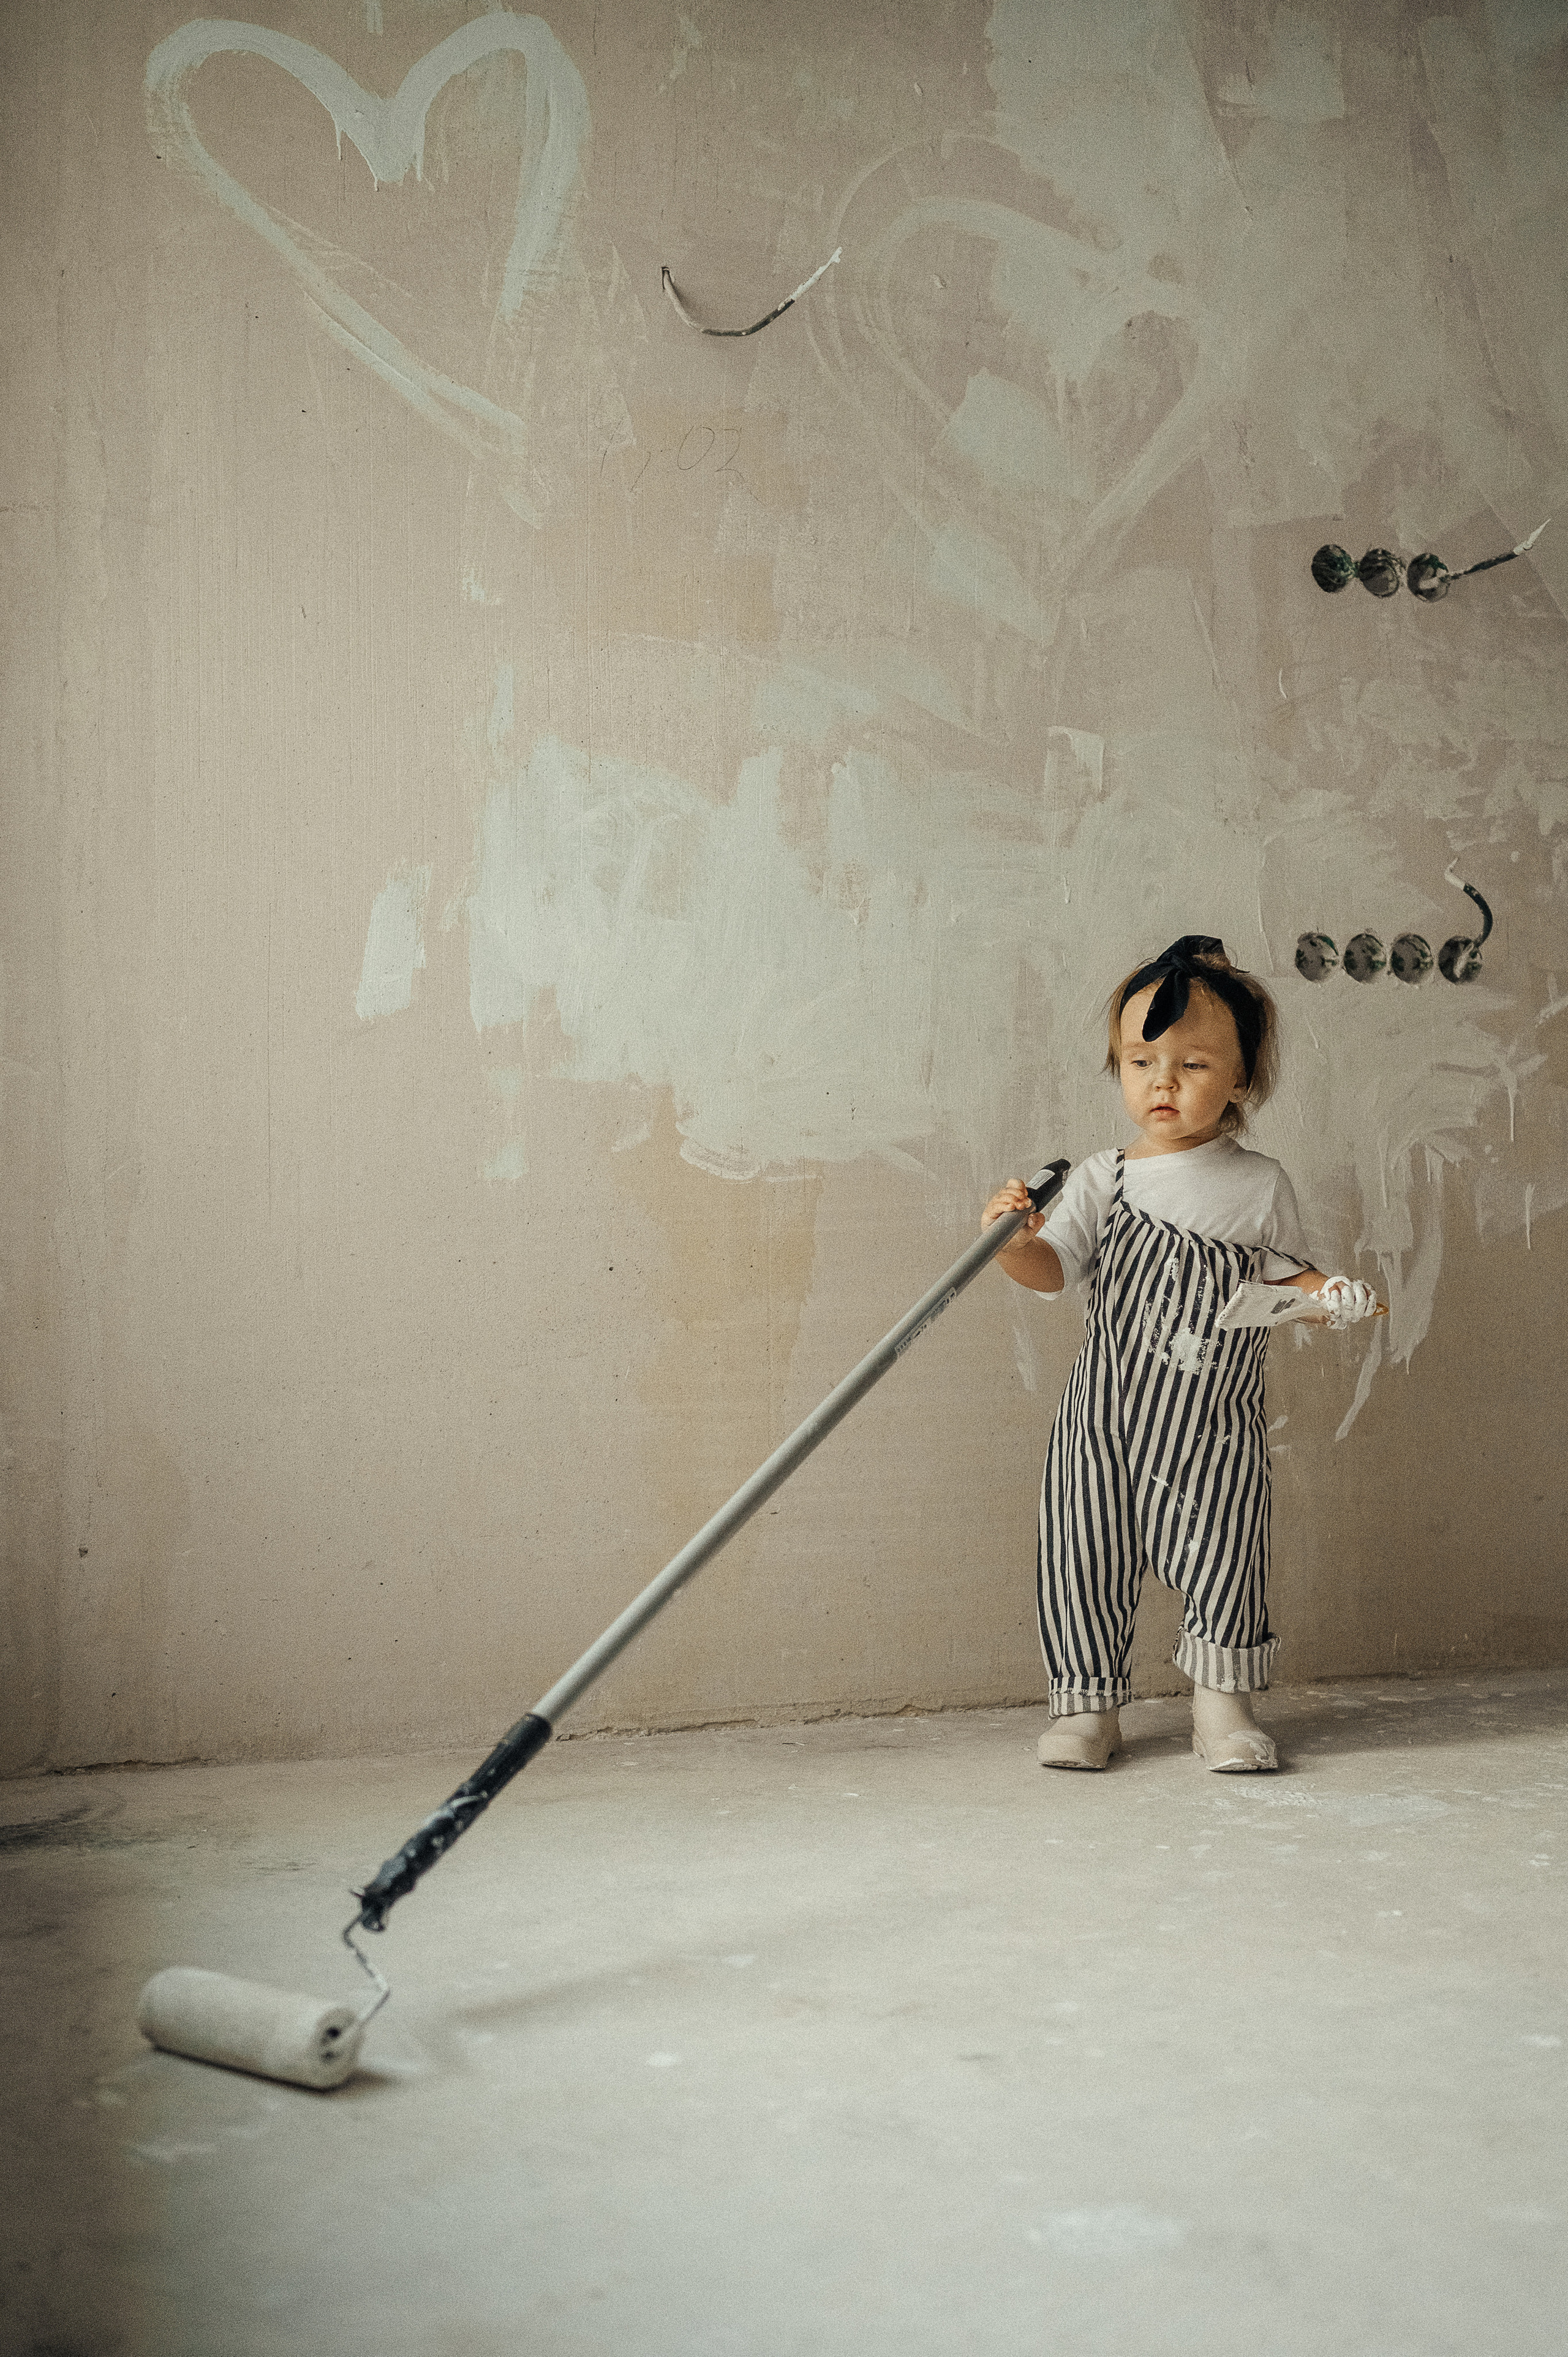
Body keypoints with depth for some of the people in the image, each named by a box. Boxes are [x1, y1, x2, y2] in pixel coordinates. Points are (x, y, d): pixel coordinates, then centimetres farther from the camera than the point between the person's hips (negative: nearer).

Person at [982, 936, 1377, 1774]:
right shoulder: (1102, 1179, 2)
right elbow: (1054, 1268, -5)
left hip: (1212, 1427, -1)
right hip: (1106, 1417, 1)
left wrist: (1327, 1294, -6)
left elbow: (1285, 1269, 14)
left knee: (1221, 1560, 0)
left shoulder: (1258, 1186, 3)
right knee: (1087, 1554, 3)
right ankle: (1088, 1702, 19)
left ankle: (1222, 1705, 18)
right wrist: (1014, 1241, -25)